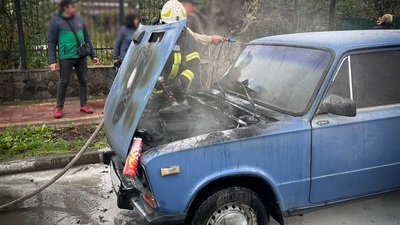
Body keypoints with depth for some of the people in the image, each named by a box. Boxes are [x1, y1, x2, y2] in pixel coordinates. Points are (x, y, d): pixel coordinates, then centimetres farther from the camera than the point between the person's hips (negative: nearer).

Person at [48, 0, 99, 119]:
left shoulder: (79, 20, 10)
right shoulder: (56, 21, -4)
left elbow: (87, 39, 16)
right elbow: (51, 42, -4)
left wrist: (93, 55, 13)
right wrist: (52, 61, -11)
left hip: (81, 56, 5)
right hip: (66, 57, -4)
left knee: (83, 81, 8)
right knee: (63, 83, 1)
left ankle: (84, 105, 20)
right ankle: (59, 108, 12)